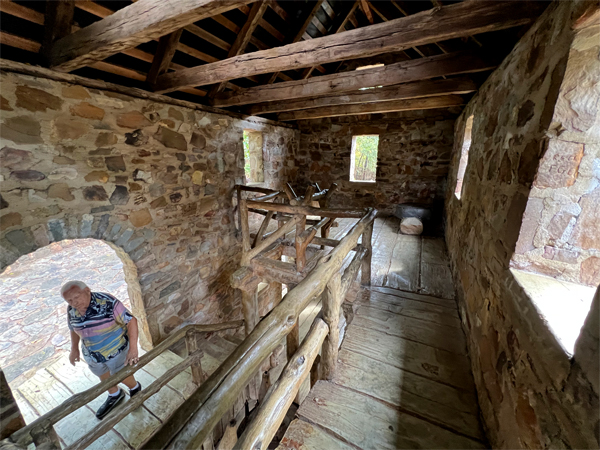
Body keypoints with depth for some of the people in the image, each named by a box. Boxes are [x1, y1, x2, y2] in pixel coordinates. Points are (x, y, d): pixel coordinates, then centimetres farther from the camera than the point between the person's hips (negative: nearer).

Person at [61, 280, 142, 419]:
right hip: (91, 354, 6)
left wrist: (133, 347, -37)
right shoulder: (72, 310, -10)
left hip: (116, 350, -6)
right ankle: (115, 395, 55)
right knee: (103, 377, 27)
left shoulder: (107, 302, -31)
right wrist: (74, 348, 15)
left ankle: (135, 388, 46)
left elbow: (131, 321, -31)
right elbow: (74, 328, 10)